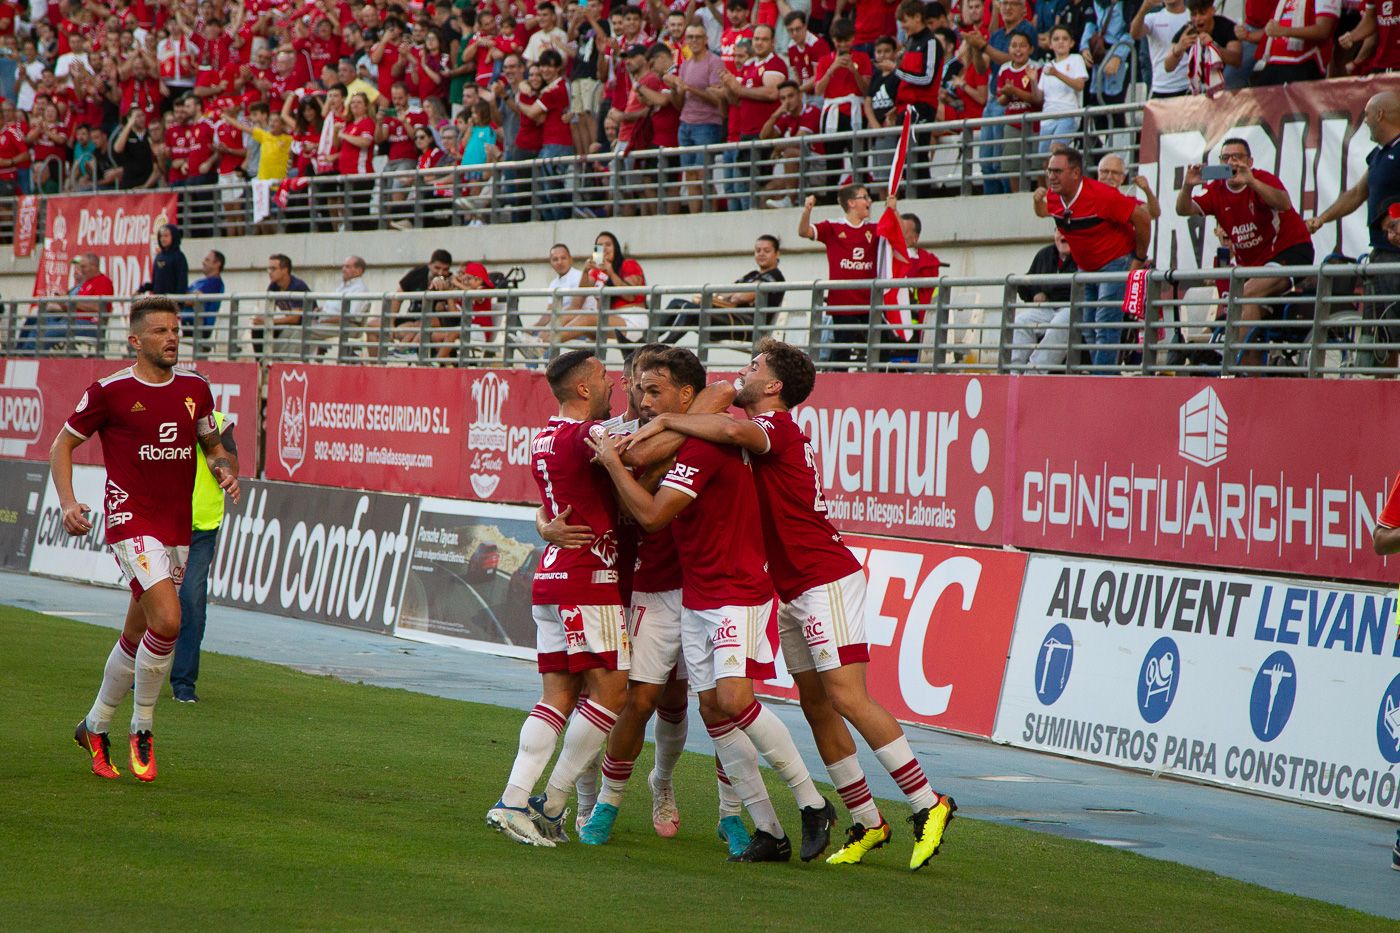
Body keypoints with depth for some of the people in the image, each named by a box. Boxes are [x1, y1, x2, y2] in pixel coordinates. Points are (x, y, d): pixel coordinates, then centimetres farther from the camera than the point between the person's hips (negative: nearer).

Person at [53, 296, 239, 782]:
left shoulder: (195, 388, 8)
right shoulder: (109, 391, -7)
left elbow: (212, 445, 22)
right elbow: (62, 445, 3)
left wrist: (225, 469, -1)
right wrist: (68, 503, -10)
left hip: (178, 527, 6)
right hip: (131, 519, -6)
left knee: (136, 639, 13)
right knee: (167, 619, -22)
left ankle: (95, 727, 31)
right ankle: (142, 729, -4)